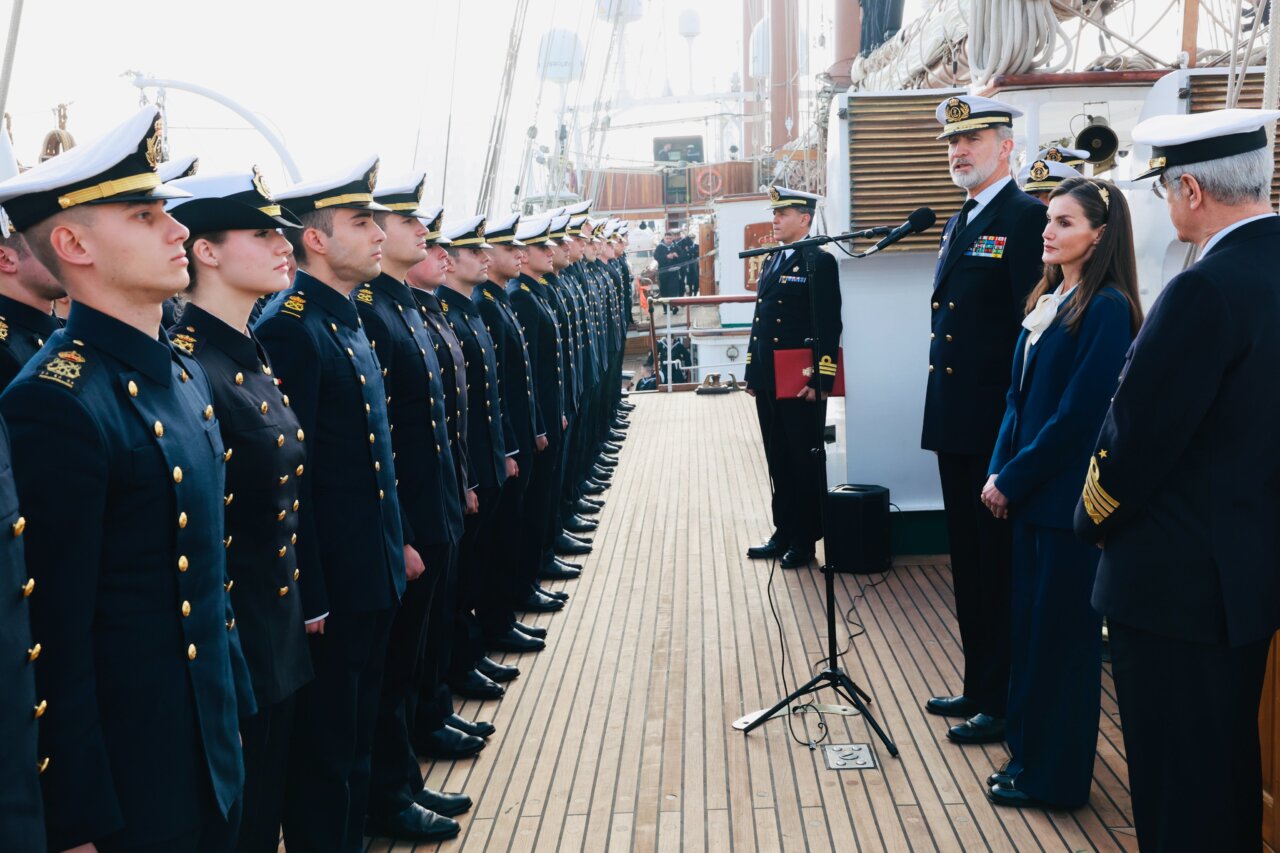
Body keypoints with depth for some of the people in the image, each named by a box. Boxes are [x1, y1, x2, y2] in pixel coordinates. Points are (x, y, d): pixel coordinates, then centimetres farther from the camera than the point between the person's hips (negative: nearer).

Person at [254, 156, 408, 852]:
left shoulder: (347, 320, 12)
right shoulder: (289, 327, -18)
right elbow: (288, 474, -20)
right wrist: (308, 599, -19)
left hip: (376, 575, 9)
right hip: (331, 585, -9)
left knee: (355, 735, 20)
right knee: (325, 750, 5)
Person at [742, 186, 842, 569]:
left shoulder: (818, 262, -9)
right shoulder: (772, 262, 15)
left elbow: (828, 325, -15)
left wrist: (819, 380, -19)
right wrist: (752, 373, 14)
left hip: (801, 383, -8)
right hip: (769, 381, 8)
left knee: (805, 461, 3)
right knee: (779, 461, 13)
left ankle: (805, 540, 12)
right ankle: (784, 534, 23)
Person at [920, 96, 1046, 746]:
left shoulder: (1026, 218, -11)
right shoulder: (960, 223, 17)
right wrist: (944, 413, 15)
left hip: (997, 427, -9)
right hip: (956, 424, 9)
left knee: (1001, 565, 1)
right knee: (969, 562, 17)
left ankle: (1005, 703, 13)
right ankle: (979, 686, 30)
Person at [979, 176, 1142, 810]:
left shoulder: (1106, 308, -14)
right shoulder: (1047, 301, 11)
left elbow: (1077, 414, -18)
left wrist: (1012, 479, -13)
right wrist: (1000, 471, 2)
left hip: (1068, 495, -8)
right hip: (1028, 491, 8)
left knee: (1060, 629, 2)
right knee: (1028, 620, 14)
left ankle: (1053, 775, 15)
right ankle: (1027, 750, 27)